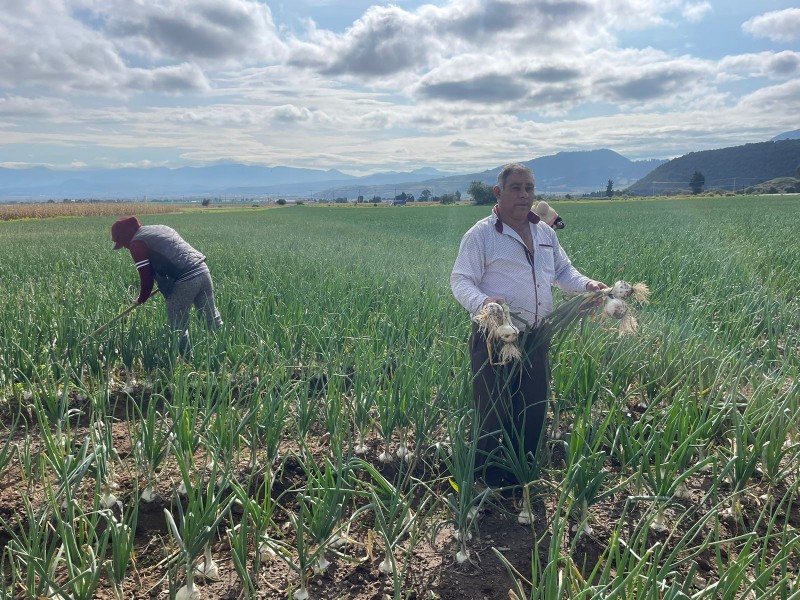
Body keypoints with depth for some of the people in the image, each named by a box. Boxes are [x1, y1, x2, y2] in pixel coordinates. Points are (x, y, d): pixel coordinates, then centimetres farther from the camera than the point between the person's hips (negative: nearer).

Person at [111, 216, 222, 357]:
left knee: (178, 329, 8)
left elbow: (146, 276, -1)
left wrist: (142, 299, 16)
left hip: (184, 281, -8)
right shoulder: (160, 228, 25)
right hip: (202, 270, 8)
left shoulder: (136, 243, 2)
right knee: (214, 320, 13)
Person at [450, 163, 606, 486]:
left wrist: (587, 285, 2)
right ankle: (486, 477, 21)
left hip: (535, 338, 6)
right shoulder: (481, 234, -7)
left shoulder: (545, 232, 13)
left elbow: (563, 271, 22)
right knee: (492, 412, 2)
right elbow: (460, 281, -11)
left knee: (534, 409, 15)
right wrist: (482, 302, -32)